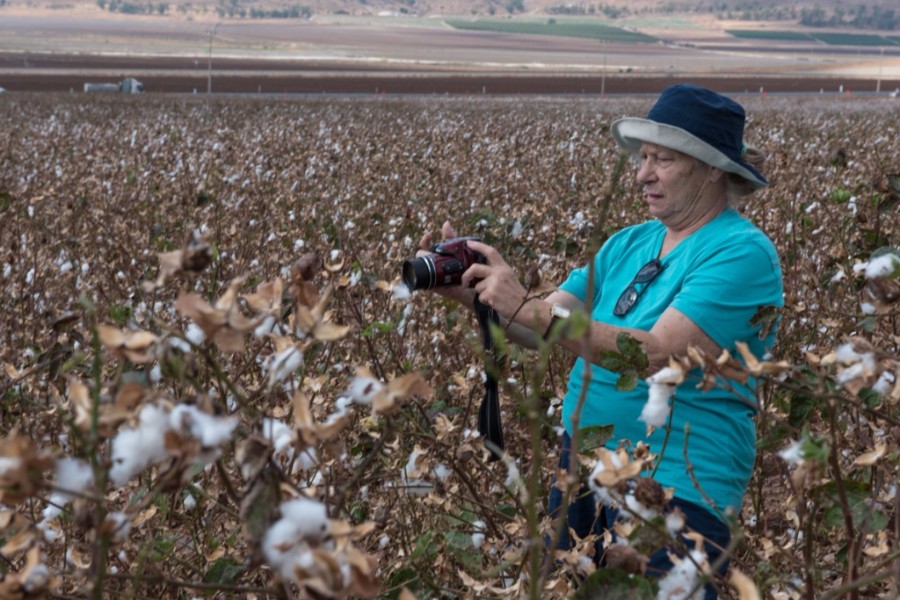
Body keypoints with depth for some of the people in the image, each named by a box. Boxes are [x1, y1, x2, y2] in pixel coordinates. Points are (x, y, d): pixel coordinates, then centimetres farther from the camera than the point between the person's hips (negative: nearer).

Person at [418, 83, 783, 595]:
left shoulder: (742, 253, -14)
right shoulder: (630, 243, 9)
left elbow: (655, 354, -26)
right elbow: (545, 330, 6)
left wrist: (523, 307, -28)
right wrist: (471, 294, -13)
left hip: (676, 488, -7)